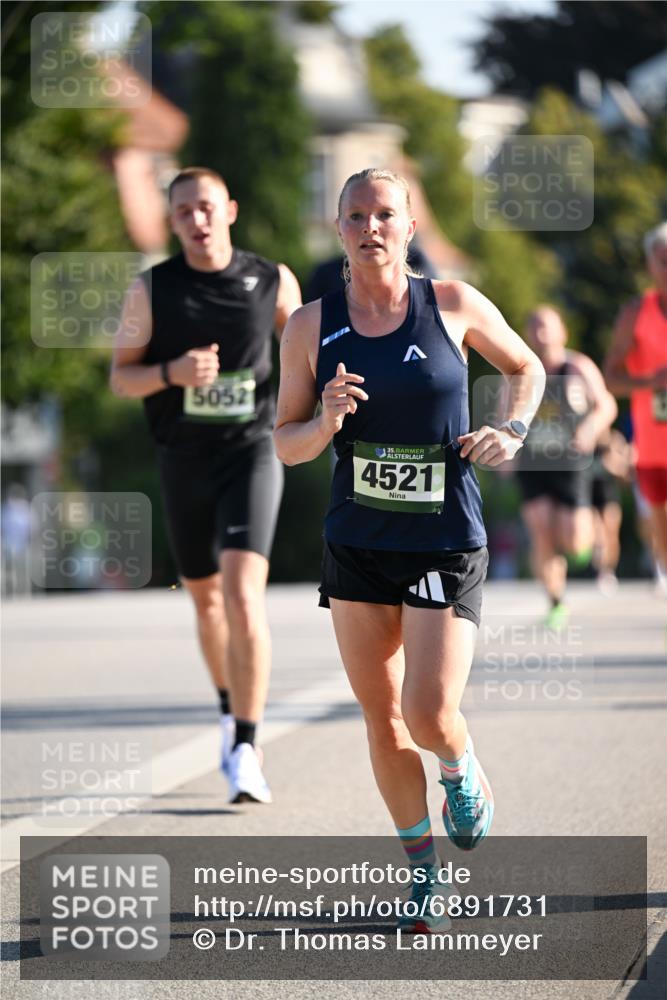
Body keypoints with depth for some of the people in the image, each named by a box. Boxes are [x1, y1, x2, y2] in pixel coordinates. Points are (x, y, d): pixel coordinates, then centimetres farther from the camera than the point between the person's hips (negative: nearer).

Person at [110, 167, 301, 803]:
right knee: (205, 598, 17)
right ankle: (231, 710, 42)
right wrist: (173, 372, -21)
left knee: (243, 596, -19)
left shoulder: (272, 282, -2)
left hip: (251, 455, -2)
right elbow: (120, 378, -1)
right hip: (183, 462, 2)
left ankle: (245, 752, -19)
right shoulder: (152, 290, -3)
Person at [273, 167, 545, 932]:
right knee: (382, 720, 6)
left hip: (446, 545, -2)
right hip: (357, 546, 2)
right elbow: (285, 443, 3)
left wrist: (513, 429, -5)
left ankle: (464, 778, 26)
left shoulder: (454, 305, -5)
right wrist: (325, 423, -18)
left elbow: (526, 366, 13)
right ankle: (423, 871, 24)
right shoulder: (312, 327, -2)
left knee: (431, 716, -11)